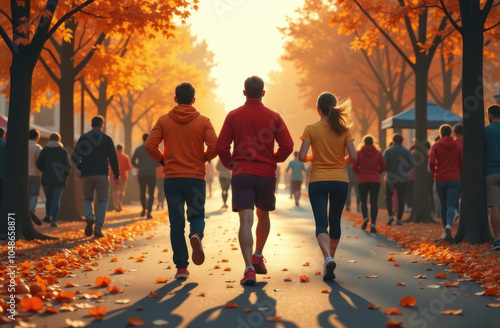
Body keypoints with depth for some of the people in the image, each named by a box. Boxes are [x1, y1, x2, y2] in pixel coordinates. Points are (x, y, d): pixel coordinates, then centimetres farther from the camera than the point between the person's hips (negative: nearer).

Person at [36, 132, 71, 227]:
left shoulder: (44, 150, 3)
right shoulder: (63, 151, 0)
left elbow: (39, 164, -2)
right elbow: (68, 166, -4)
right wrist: (65, 176, 12)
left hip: (46, 179, 1)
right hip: (59, 179, -1)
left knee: (49, 198, 19)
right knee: (56, 200, 0)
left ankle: (48, 215, 2)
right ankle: (54, 220, -8)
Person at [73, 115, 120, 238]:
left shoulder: (83, 138, 6)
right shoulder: (107, 139, 2)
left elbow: (75, 156, 2)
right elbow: (113, 158, -2)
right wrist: (117, 175, 6)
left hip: (86, 174, 2)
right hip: (102, 174, -2)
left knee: (87, 198, 18)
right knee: (103, 200, 9)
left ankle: (89, 217, -12)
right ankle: (98, 228, -2)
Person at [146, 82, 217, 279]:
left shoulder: (164, 120, 2)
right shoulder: (203, 121, 0)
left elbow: (150, 145, -6)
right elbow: (214, 146, -11)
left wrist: (163, 160, 9)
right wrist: (203, 158, 7)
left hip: (171, 178, 1)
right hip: (196, 178, 0)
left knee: (176, 223, 6)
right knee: (197, 216, 14)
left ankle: (181, 267, 3)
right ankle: (196, 235, -21)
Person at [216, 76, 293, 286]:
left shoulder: (233, 116, 2)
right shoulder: (273, 117, 2)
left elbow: (221, 147, -2)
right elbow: (287, 146, -2)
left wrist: (230, 164, 15)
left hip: (241, 174, -1)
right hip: (266, 174, 1)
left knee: (246, 221, -7)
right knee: (263, 216, 24)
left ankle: (249, 268, -17)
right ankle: (258, 257, 27)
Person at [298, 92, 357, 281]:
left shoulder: (311, 129, -4)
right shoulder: (344, 129, 1)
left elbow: (302, 157, -10)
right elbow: (353, 157, -5)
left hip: (318, 181, -2)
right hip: (340, 180, 2)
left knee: (321, 224, -5)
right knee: (335, 222, 17)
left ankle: (328, 258, -29)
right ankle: (330, 260, 25)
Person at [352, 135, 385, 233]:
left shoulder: (359, 153, -2)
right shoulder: (378, 153, 1)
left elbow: (354, 167, -2)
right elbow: (383, 167, 5)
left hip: (362, 180, 0)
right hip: (375, 180, 0)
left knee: (363, 201, 13)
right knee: (374, 202, -1)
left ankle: (365, 217, -12)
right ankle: (373, 223, -14)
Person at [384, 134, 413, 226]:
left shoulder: (388, 151, -3)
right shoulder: (407, 152, 3)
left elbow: (383, 164, -11)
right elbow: (412, 164, -3)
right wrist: (405, 170, 13)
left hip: (390, 178, -1)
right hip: (403, 179, 1)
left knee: (388, 197, 14)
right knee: (401, 198, 3)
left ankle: (390, 214, -3)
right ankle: (399, 219, -1)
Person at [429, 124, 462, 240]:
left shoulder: (436, 146, -1)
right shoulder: (458, 146, 3)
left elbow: (431, 162, -11)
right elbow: (462, 163, 3)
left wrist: (434, 173, 7)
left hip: (440, 179, 1)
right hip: (454, 179, 0)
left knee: (443, 205, 15)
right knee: (451, 205, -6)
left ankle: (445, 230, 20)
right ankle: (448, 225, -32)